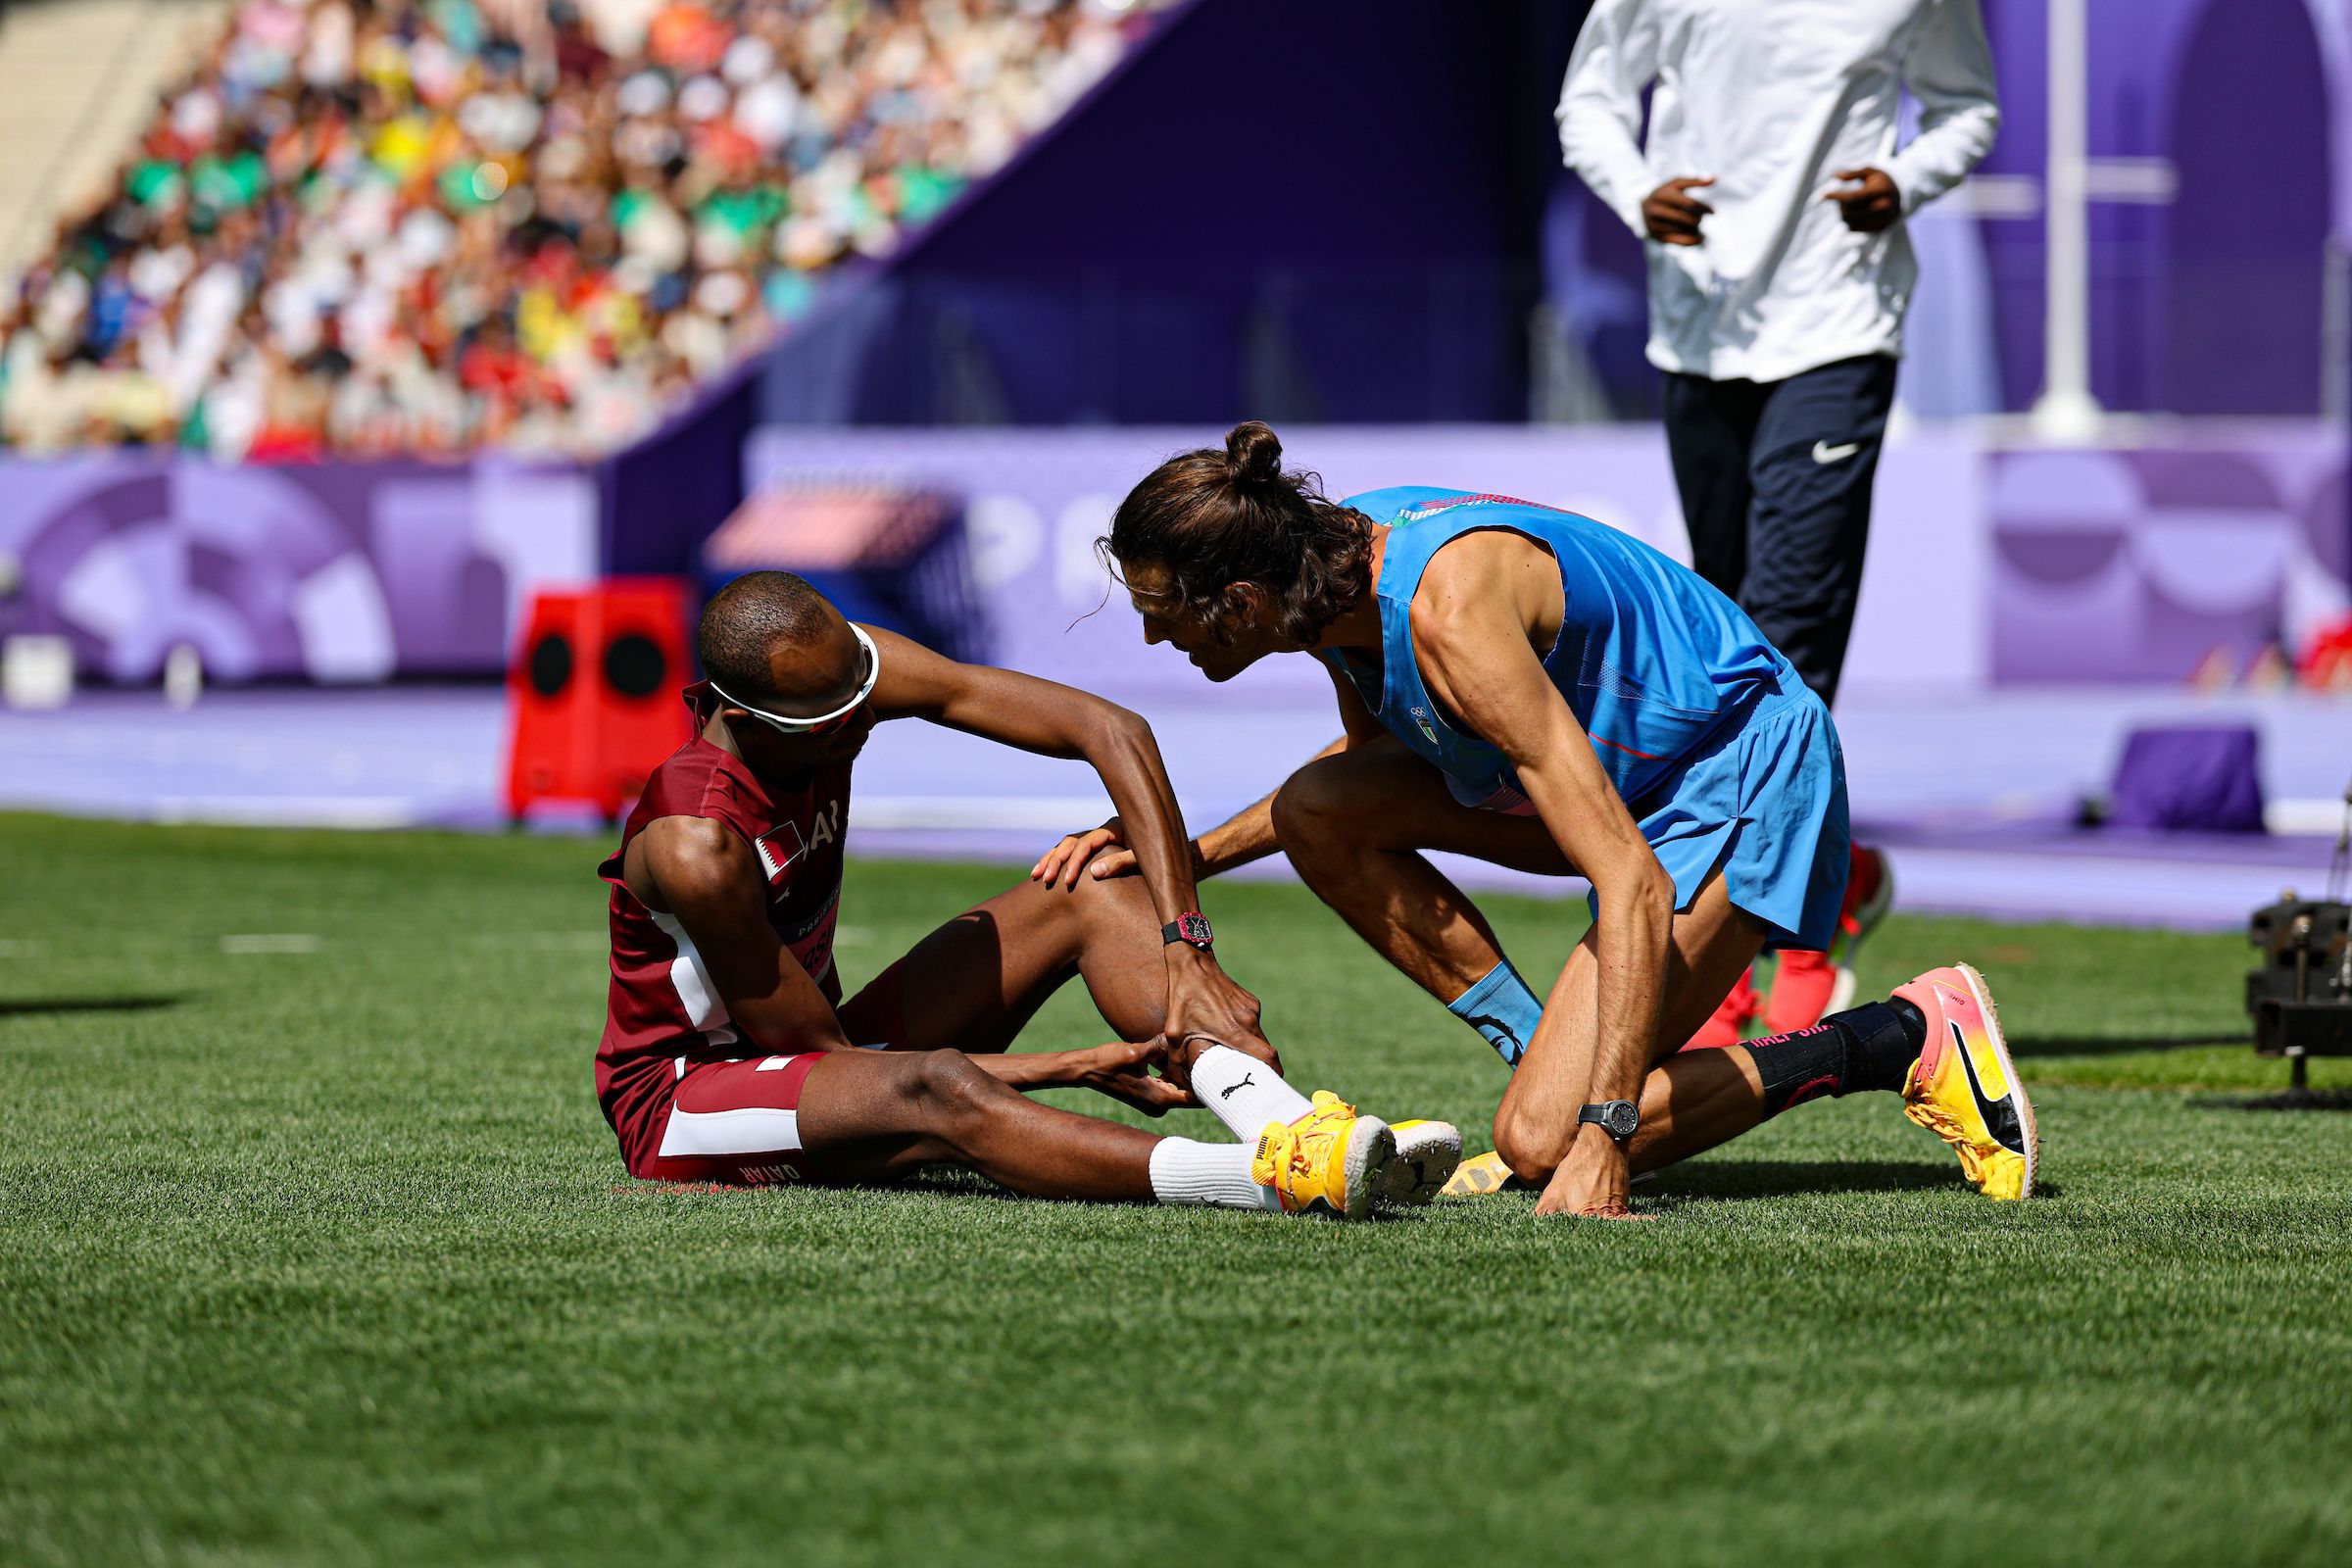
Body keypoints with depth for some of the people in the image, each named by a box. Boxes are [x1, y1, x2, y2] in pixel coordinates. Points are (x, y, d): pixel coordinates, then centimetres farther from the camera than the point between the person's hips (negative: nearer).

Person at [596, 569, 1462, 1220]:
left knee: (1091, 891, -8)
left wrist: (1184, 944, -21)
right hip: (681, 1095, -8)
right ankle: (1269, 1181, -60)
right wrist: (1075, 1071, -22)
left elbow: (1109, 730, -12)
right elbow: (822, 1056, -24)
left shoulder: (841, 664, -14)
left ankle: (1287, 1128, -30)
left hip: (821, 1059, 8)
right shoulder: (697, 844, -32)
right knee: (934, 1089, -39)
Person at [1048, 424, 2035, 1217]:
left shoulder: (1450, 615, -34)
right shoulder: (1335, 563, -7)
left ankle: (1907, 1038, -5)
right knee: (1321, 811, -5)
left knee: (1545, 1145, -17)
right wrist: (1190, 858, 8)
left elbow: (1634, 888, -37)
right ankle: (1546, 1062, 3)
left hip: (1748, 775, -9)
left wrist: (1600, 1139, -41)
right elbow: (1371, 751, 19)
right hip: (1615, 764, 9)